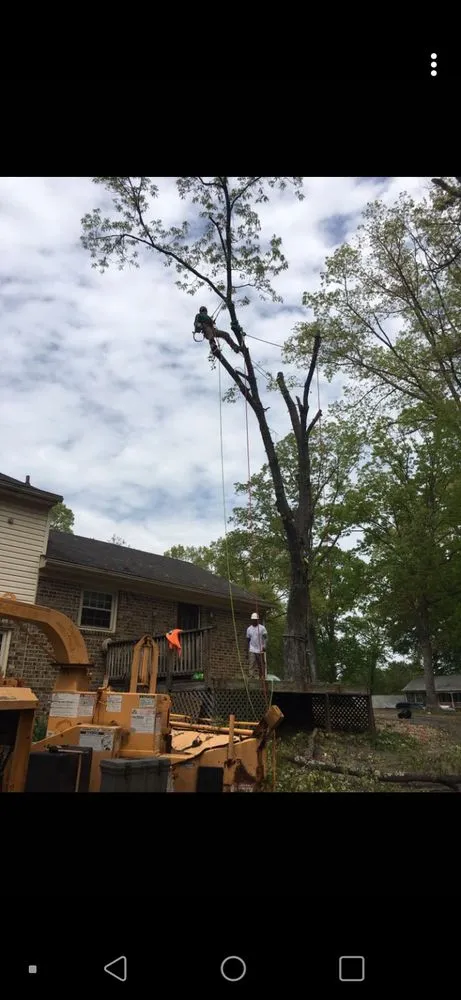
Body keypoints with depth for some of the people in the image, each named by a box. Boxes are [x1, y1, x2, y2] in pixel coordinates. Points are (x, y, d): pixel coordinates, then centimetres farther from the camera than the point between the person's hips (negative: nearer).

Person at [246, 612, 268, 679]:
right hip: (252, 651, 2)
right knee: (251, 664, -9)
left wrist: (264, 646, -22)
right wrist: (247, 651, 16)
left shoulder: (262, 628, -1)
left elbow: (265, 638, -7)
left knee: (261, 665, 3)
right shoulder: (249, 629, 10)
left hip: (260, 650, -2)